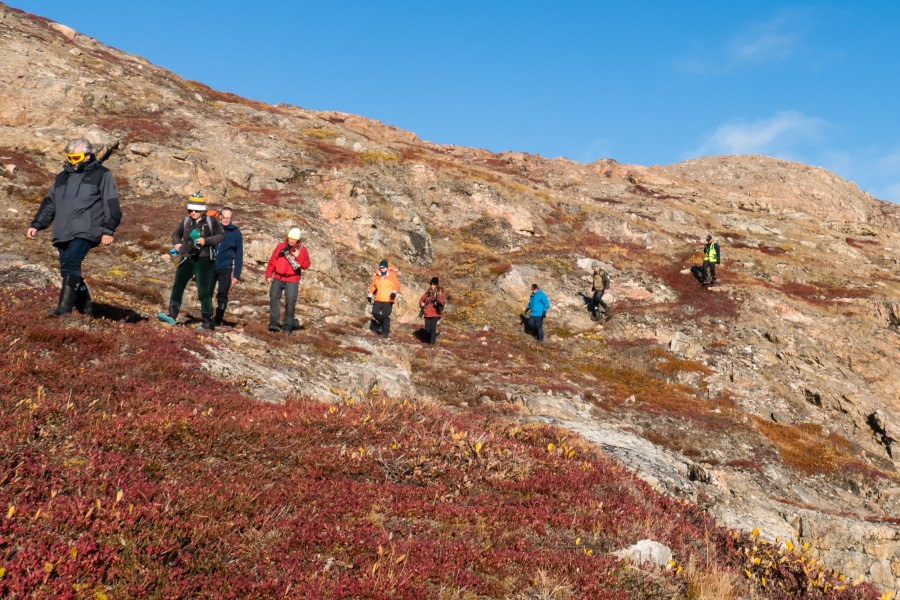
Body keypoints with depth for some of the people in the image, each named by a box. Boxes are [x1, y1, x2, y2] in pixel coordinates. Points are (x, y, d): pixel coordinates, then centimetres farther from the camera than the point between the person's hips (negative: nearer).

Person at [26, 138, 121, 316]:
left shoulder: (102, 174, 5)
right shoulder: (63, 176, 22)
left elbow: (112, 206, -1)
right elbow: (49, 203, 25)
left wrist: (108, 230, -10)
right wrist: (36, 225, 16)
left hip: (85, 232, -7)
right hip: (62, 234, 7)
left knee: (70, 265, -23)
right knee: (69, 270, 5)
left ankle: (64, 307, -28)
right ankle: (85, 308, 15)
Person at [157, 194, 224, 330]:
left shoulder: (211, 221, -4)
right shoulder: (185, 221, 6)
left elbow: (221, 235, -5)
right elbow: (176, 234, 20)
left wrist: (206, 241, -18)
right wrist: (177, 243, 0)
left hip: (204, 260, -4)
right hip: (187, 259, 4)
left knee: (204, 293, -3)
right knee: (177, 287, 0)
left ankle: (207, 323, 3)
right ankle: (172, 316, 2)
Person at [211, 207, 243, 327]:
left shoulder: (236, 233, 2)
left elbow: (239, 255, 4)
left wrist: (237, 275, -1)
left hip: (225, 269, -2)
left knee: (222, 296, -4)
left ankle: (217, 321, 3)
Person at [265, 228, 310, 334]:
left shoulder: (302, 249, 1)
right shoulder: (281, 246, 5)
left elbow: (306, 265, -6)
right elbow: (272, 261, 7)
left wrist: (298, 256, -21)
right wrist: (268, 275, 3)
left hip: (292, 279, -2)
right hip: (278, 278, 2)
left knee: (290, 301, -6)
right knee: (274, 297, -10)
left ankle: (288, 326, 2)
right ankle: (274, 322, -8)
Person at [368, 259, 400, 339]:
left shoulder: (392, 275, -4)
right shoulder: (377, 276, 9)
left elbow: (397, 285, -10)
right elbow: (373, 286, 17)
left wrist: (394, 292, -26)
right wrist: (370, 295, 13)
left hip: (388, 300, -5)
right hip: (378, 299, 5)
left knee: (385, 316, -6)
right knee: (375, 312, 0)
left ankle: (385, 332, 2)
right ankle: (381, 323, 27)